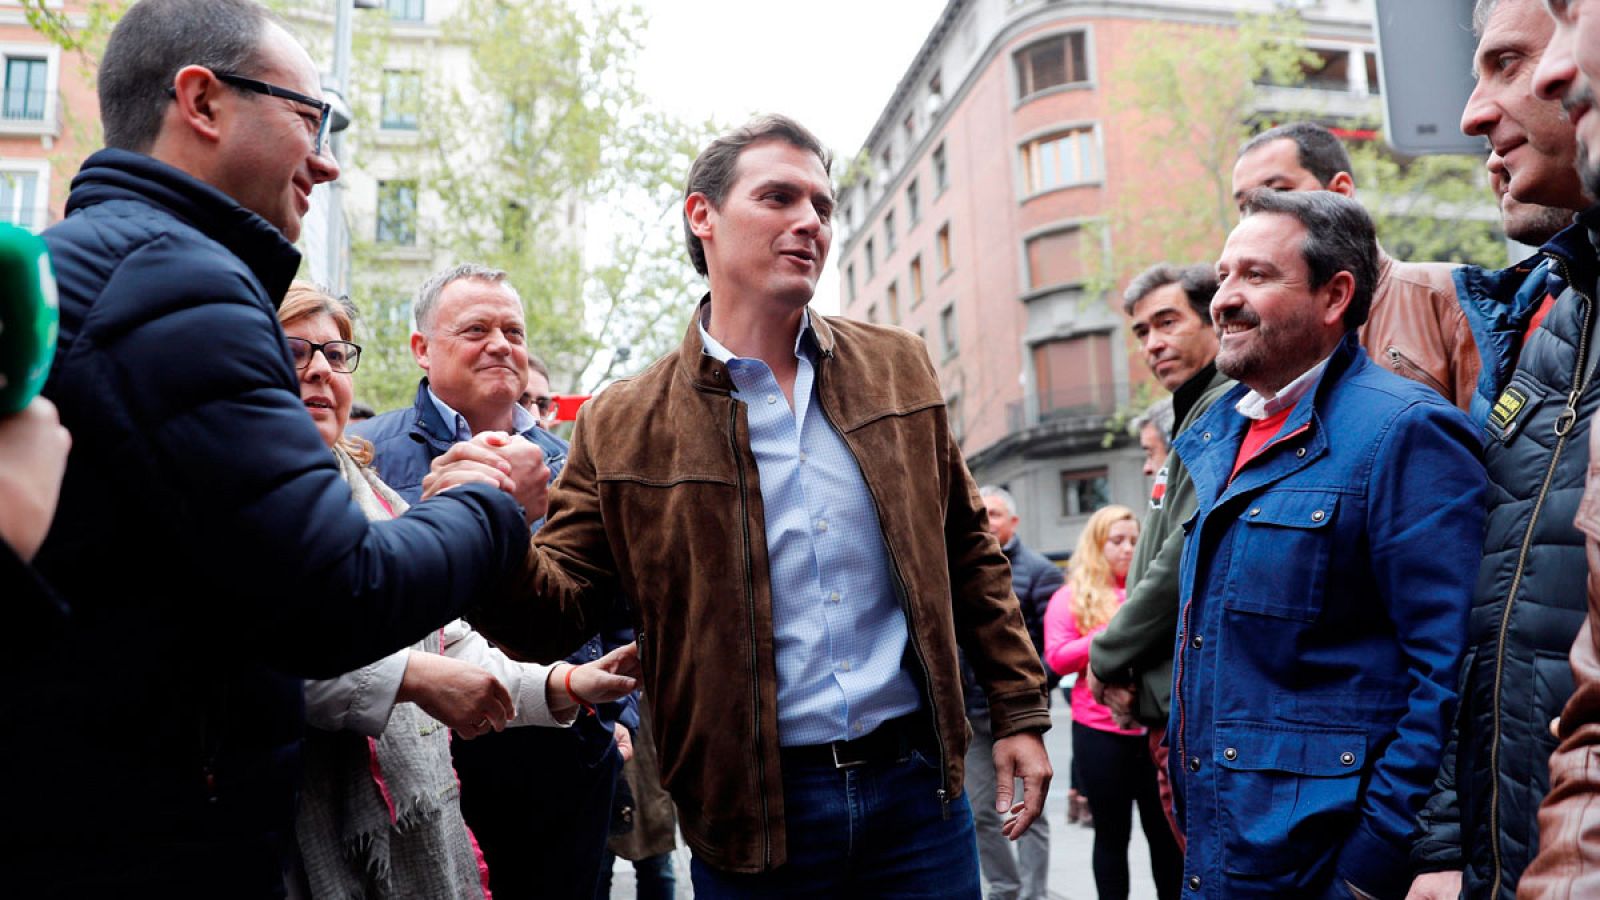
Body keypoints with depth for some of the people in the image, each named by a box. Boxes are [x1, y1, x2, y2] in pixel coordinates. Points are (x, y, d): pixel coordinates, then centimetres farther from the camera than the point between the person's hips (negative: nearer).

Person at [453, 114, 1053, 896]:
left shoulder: (897, 369, 4)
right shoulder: (622, 428, -4)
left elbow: (968, 552, 9)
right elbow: (558, 601, -3)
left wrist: (1019, 712, 6)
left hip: (917, 785, 3)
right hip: (754, 813, -2)